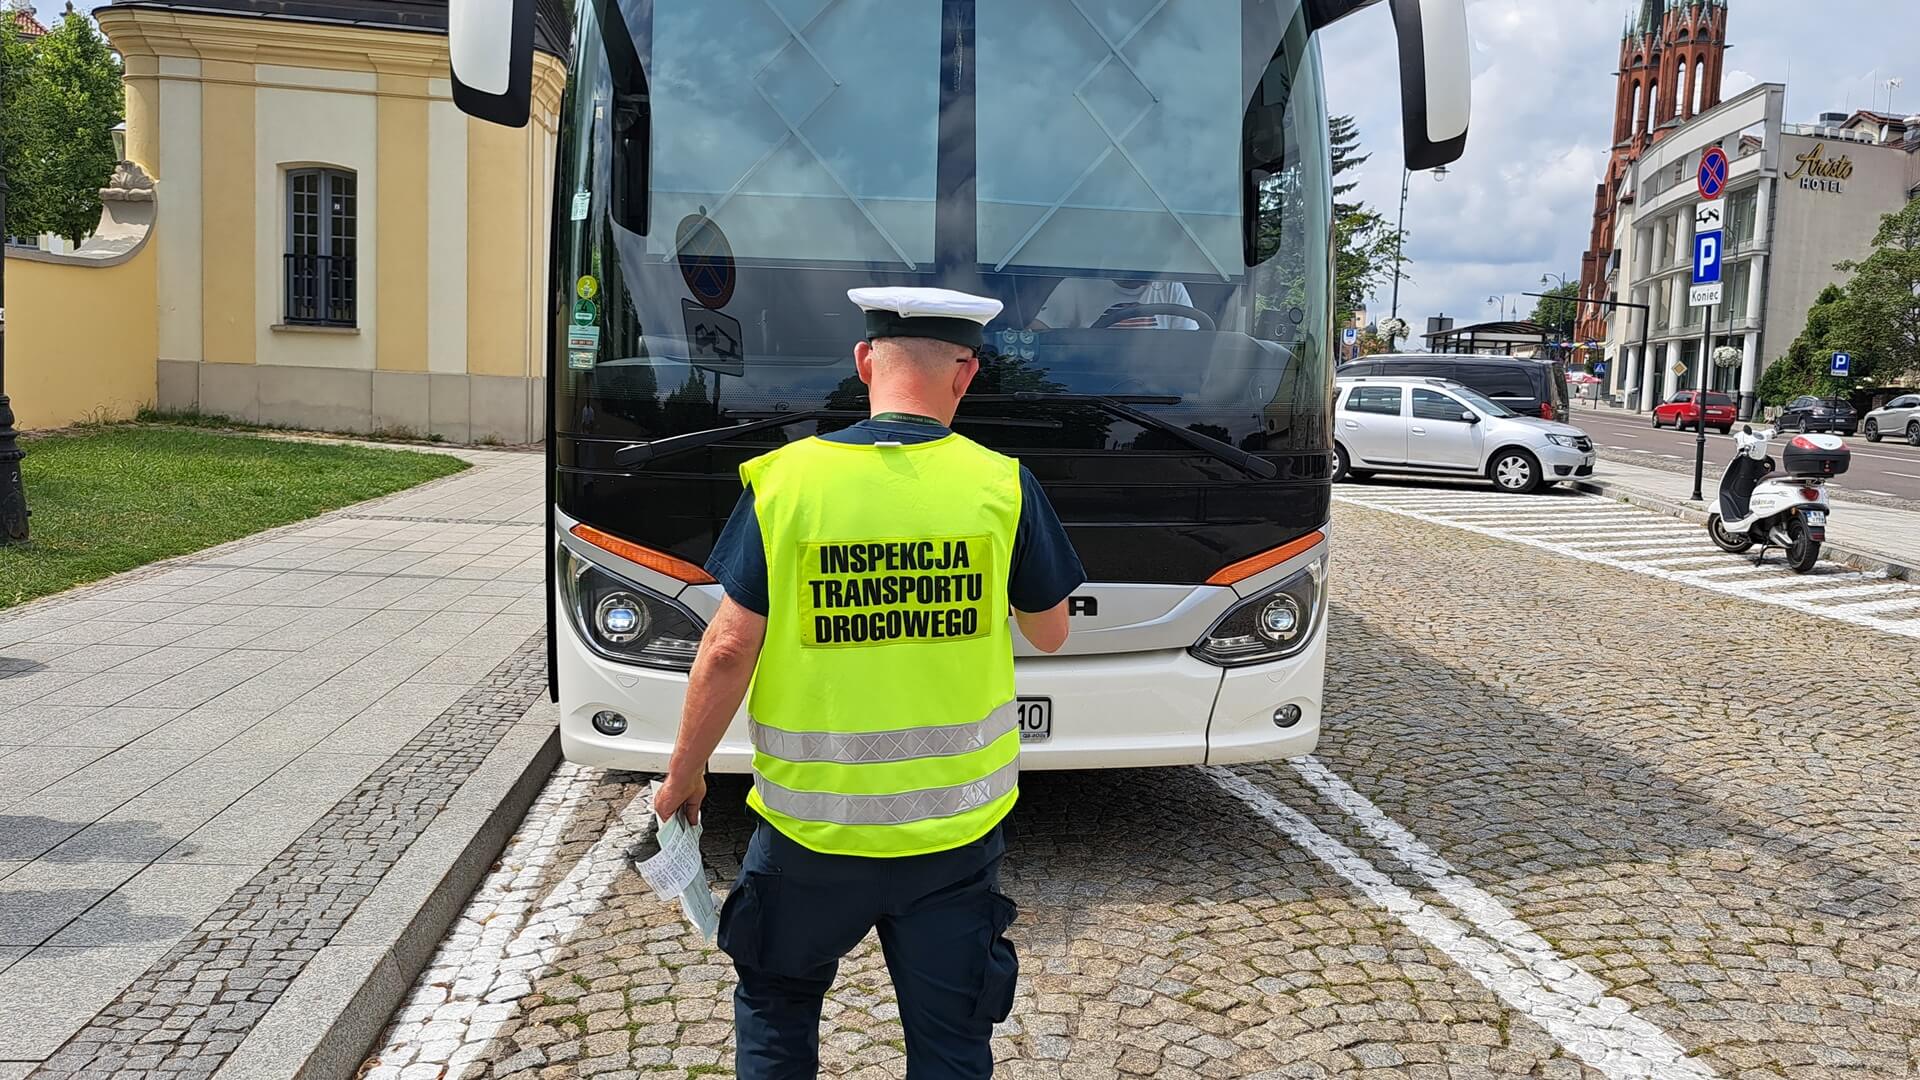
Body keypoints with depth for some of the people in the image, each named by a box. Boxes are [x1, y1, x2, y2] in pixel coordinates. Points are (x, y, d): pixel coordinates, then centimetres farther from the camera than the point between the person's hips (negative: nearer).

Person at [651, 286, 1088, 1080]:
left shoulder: (785, 480, -10)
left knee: (775, 1012, 26)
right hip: (956, 828, 1)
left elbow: (730, 648, -9)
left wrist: (684, 772, 4)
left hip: (811, 826, 0)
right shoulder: (1002, 484, -8)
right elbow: (1049, 632, 4)